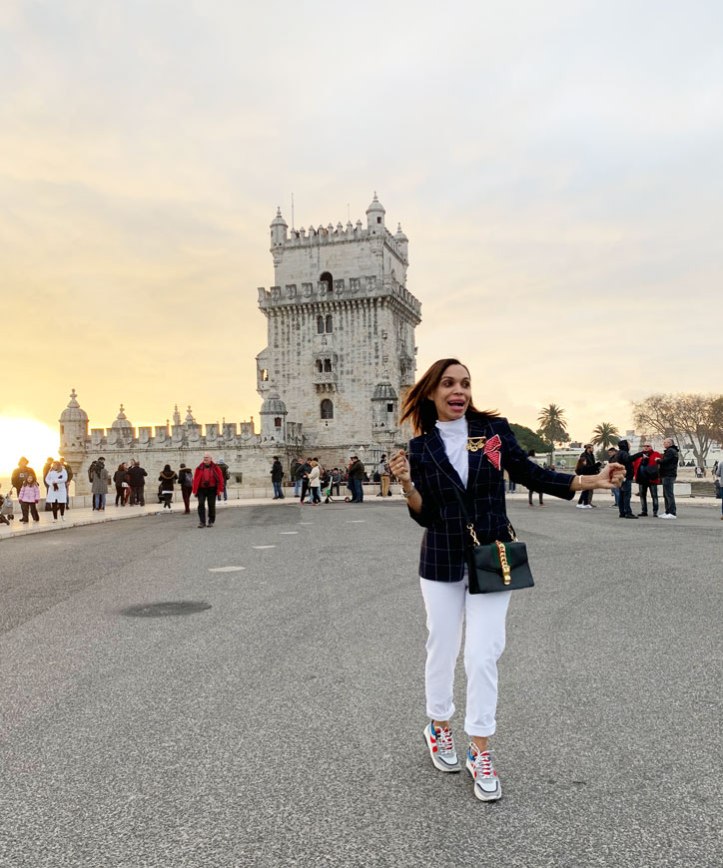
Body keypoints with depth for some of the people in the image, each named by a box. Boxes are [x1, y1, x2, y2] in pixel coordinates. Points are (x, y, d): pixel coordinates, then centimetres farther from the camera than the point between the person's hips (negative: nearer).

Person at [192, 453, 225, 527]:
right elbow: (195, 480, 3)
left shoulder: (216, 468, 2)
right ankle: (202, 522, -6)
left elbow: (220, 479, 0)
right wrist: (195, 490, -3)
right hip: (201, 489, 0)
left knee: (211, 506, 6)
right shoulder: (199, 468, 4)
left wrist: (220, 490, -6)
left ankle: (211, 522, 16)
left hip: (212, 490, 0)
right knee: (201, 504, -9)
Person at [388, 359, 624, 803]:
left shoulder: (495, 429, -3)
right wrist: (407, 484, -21)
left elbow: (532, 475, 1)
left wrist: (592, 481, -8)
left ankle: (480, 750, 15)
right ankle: (440, 726, 37)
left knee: (483, 655, -1)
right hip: (442, 562, 1)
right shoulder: (421, 447, -2)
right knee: (442, 648, 12)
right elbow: (424, 516, -2)